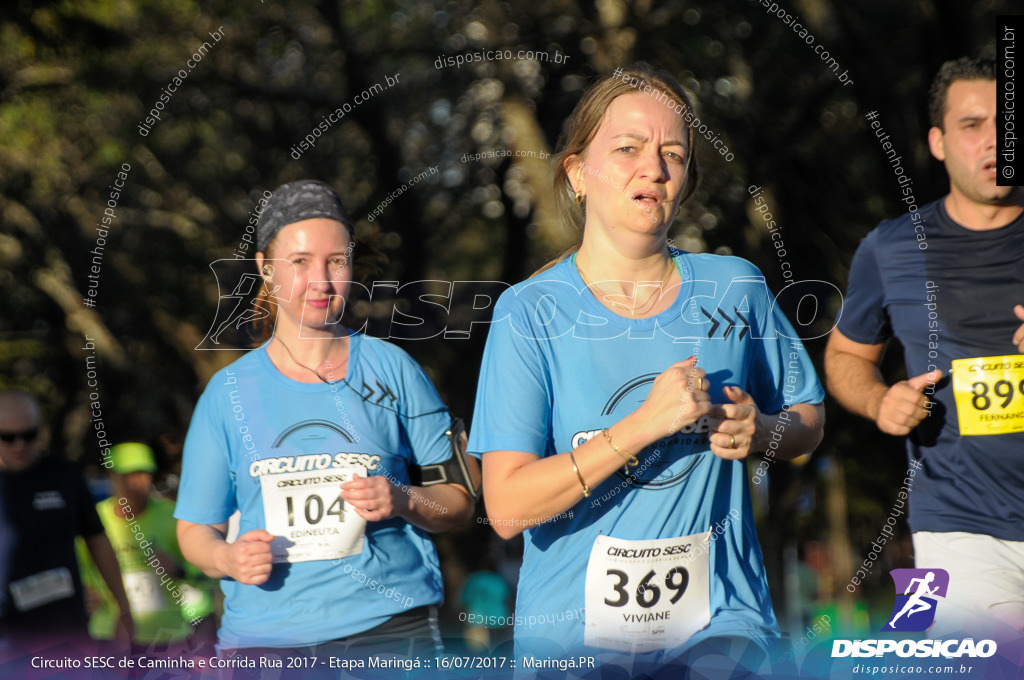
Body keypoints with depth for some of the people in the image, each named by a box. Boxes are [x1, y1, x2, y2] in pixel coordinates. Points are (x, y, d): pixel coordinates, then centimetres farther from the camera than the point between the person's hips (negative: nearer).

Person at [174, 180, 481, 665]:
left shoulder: (392, 371, 6)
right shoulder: (229, 392, 7)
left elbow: (459, 500, 10)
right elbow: (195, 529, 11)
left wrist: (403, 500, -10)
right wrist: (229, 559, -10)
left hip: (391, 631, 0)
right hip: (262, 640, 1)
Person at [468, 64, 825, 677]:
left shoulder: (734, 289, 3)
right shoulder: (530, 312, -6)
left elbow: (809, 421, 17)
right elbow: (508, 507, -13)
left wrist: (761, 432, -6)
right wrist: (644, 424, -20)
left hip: (718, 622, 1)